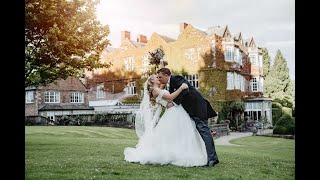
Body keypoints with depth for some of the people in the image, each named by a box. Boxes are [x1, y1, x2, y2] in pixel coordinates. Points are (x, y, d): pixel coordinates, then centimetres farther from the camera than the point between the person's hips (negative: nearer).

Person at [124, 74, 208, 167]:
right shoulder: (155, 90, -6)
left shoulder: (160, 90, 24)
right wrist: (181, 87, -17)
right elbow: (170, 98, -16)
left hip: (179, 112, 9)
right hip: (172, 113, -9)